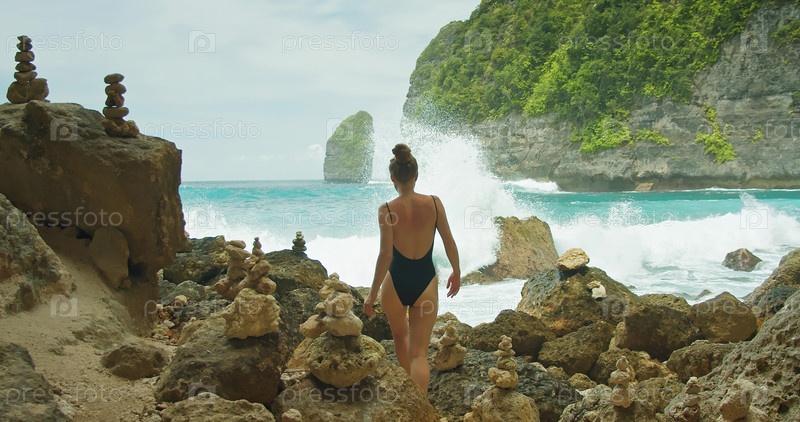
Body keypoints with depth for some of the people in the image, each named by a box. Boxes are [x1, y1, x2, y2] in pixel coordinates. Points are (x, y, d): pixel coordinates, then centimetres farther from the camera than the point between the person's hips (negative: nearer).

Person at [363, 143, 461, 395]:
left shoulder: (386, 210, -13)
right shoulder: (434, 203, -6)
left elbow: (386, 254, -16)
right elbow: (449, 243, 1)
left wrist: (372, 294, -9)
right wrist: (456, 273, 18)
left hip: (396, 281, 0)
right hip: (425, 282, 1)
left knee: (400, 336, 29)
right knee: (419, 352, 4)